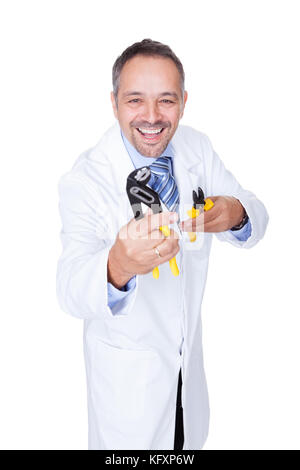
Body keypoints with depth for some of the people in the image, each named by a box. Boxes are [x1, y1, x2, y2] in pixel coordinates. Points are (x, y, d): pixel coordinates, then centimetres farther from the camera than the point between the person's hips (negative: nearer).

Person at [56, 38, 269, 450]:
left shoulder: (198, 147, -11)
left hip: (187, 346, 5)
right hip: (126, 361, -4)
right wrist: (118, 267, -56)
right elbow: (71, 293, -33)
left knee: (191, 437, 28)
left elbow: (256, 217, -5)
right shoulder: (84, 180, -26)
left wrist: (235, 214, -30)